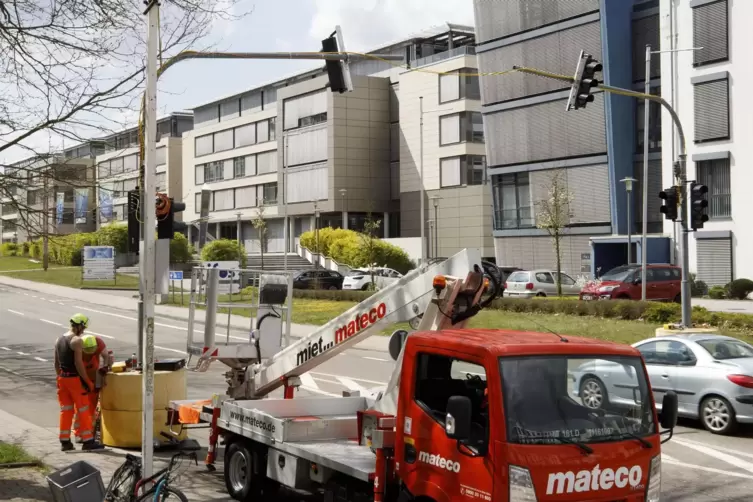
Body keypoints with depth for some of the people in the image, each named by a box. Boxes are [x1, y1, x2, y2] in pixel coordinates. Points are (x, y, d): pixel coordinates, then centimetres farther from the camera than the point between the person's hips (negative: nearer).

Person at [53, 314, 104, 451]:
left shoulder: (59, 340, 10)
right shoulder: (77, 340, -15)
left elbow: (56, 363, 14)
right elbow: (78, 363, -20)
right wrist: (88, 381, -14)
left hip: (62, 378, 8)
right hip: (75, 378, -8)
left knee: (66, 410, 12)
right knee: (83, 410, 0)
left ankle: (65, 441, 14)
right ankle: (88, 441, 3)